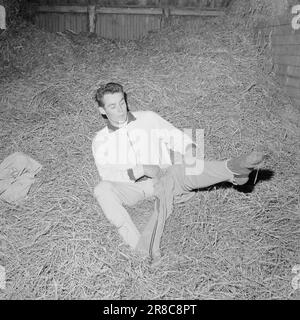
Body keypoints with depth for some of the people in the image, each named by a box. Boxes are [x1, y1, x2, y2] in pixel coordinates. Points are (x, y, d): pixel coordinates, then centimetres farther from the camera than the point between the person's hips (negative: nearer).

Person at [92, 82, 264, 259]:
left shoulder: (148, 118, 11)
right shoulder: (100, 140, 8)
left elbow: (178, 137, 7)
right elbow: (107, 174, -6)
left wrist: (190, 148, -17)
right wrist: (142, 170, -18)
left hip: (163, 177, 1)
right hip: (132, 188, 0)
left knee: (189, 173, -30)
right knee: (102, 189, -31)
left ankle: (236, 168, -57)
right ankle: (138, 246, -42)